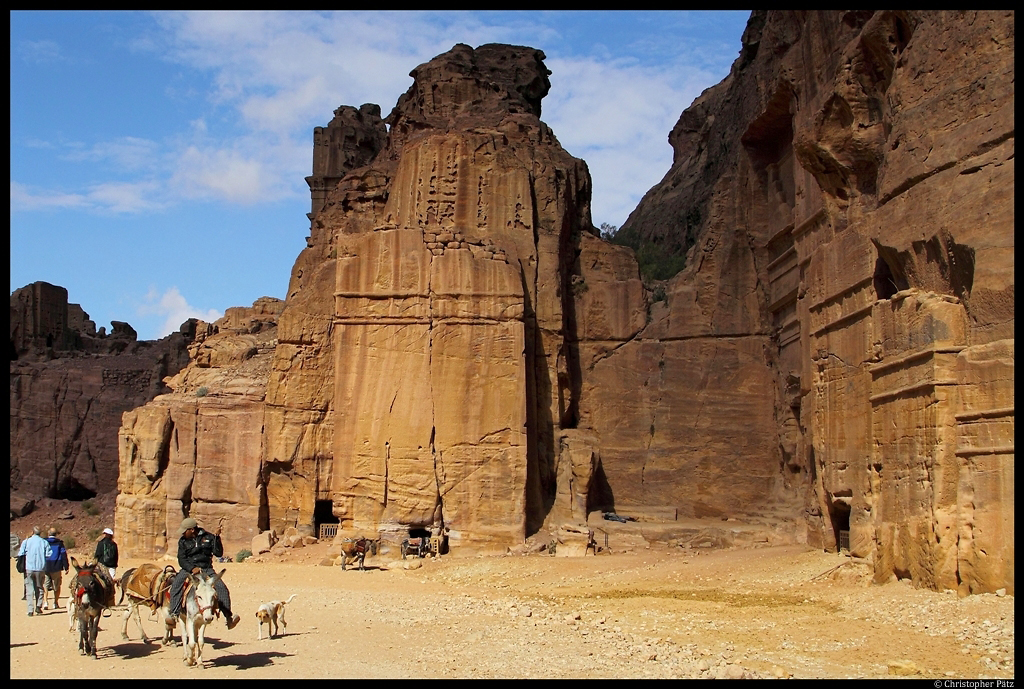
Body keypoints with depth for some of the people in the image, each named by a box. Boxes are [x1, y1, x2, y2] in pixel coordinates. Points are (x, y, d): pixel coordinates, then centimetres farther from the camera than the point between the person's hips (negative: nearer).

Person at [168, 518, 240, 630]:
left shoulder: (208, 537, 4)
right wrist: (192, 569, -16)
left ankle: (228, 616, -22)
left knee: (221, 587, -21)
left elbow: (218, 553, -1)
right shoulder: (183, 541, 7)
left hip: (206, 569, -1)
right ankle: (174, 613, -25)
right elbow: (181, 560, 1)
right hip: (188, 569, 1)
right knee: (176, 585, -27)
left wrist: (217, 538, -14)